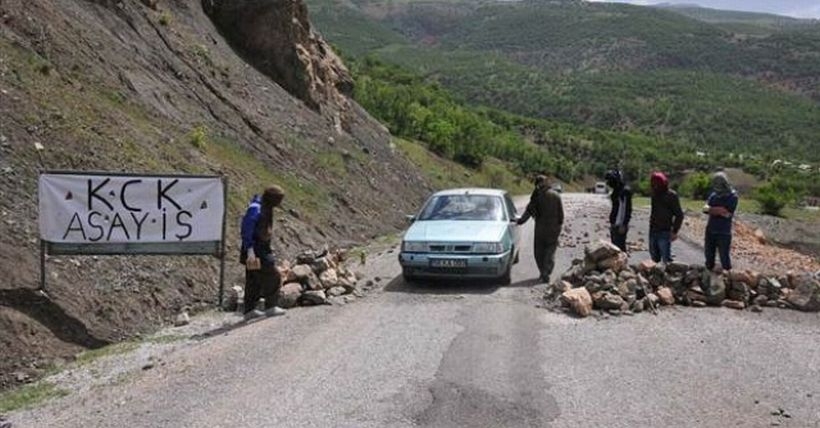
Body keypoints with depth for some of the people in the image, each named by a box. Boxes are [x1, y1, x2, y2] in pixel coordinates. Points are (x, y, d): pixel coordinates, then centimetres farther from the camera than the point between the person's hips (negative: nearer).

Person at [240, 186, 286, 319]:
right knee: (273, 276, -4)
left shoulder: (266, 209, 12)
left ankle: (249, 310, 17)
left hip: (263, 249, 9)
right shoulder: (255, 209, -18)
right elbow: (246, 229, -22)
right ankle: (270, 307, 6)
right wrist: (250, 250, -28)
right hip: (255, 251, -9)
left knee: (254, 280, 11)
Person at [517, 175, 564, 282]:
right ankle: (546, 273, -5)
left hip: (541, 227, -2)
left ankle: (543, 272, 14)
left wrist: (520, 221, -2)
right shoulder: (556, 195, 3)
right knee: (550, 251, 7)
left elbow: (529, 210, -8)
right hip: (554, 228, 2)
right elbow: (561, 213, 5)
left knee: (539, 251, 12)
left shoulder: (537, 195, -6)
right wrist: (559, 224, 15)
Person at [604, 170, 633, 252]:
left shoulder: (624, 191, -15)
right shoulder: (617, 190, 15)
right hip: (615, 225, 10)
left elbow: (624, 208, -19)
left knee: (620, 248, -9)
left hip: (620, 225, -10)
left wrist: (623, 225, -21)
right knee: (615, 247, 15)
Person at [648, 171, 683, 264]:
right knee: (654, 258, 14)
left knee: (666, 259, -7)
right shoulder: (655, 194, 10)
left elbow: (679, 215, -9)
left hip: (664, 233, -7)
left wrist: (675, 231, -12)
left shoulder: (671, 195, -9)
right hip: (653, 231, 7)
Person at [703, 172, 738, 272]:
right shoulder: (713, 195, 6)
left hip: (724, 233, -5)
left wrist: (712, 209, -9)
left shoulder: (732, 196, -9)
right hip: (710, 230, 5)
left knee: (724, 256, -2)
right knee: (708, 254, 14)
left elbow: (727, 213, -17)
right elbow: (706, 209, -4)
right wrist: (720, 210, -19)